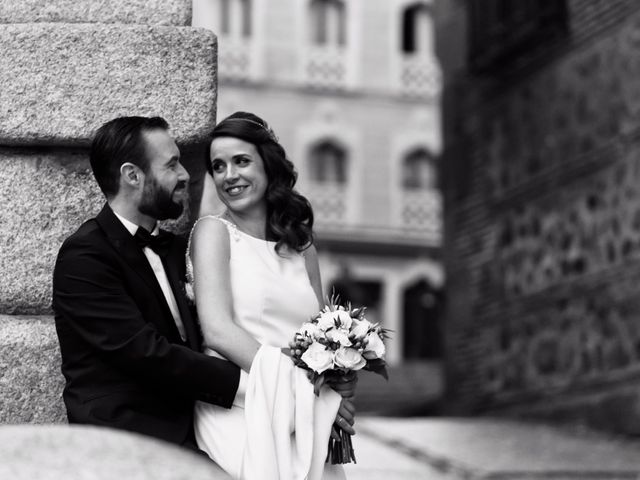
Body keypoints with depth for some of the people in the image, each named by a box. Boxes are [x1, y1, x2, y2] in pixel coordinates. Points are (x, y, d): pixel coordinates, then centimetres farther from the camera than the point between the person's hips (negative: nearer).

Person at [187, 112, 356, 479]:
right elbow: (217, 332, -7)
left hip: (305, 419, 4)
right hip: (237, 410, -4)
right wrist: (304, 386, -13)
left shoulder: (301, 245, 18)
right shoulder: (213, 231, 5)